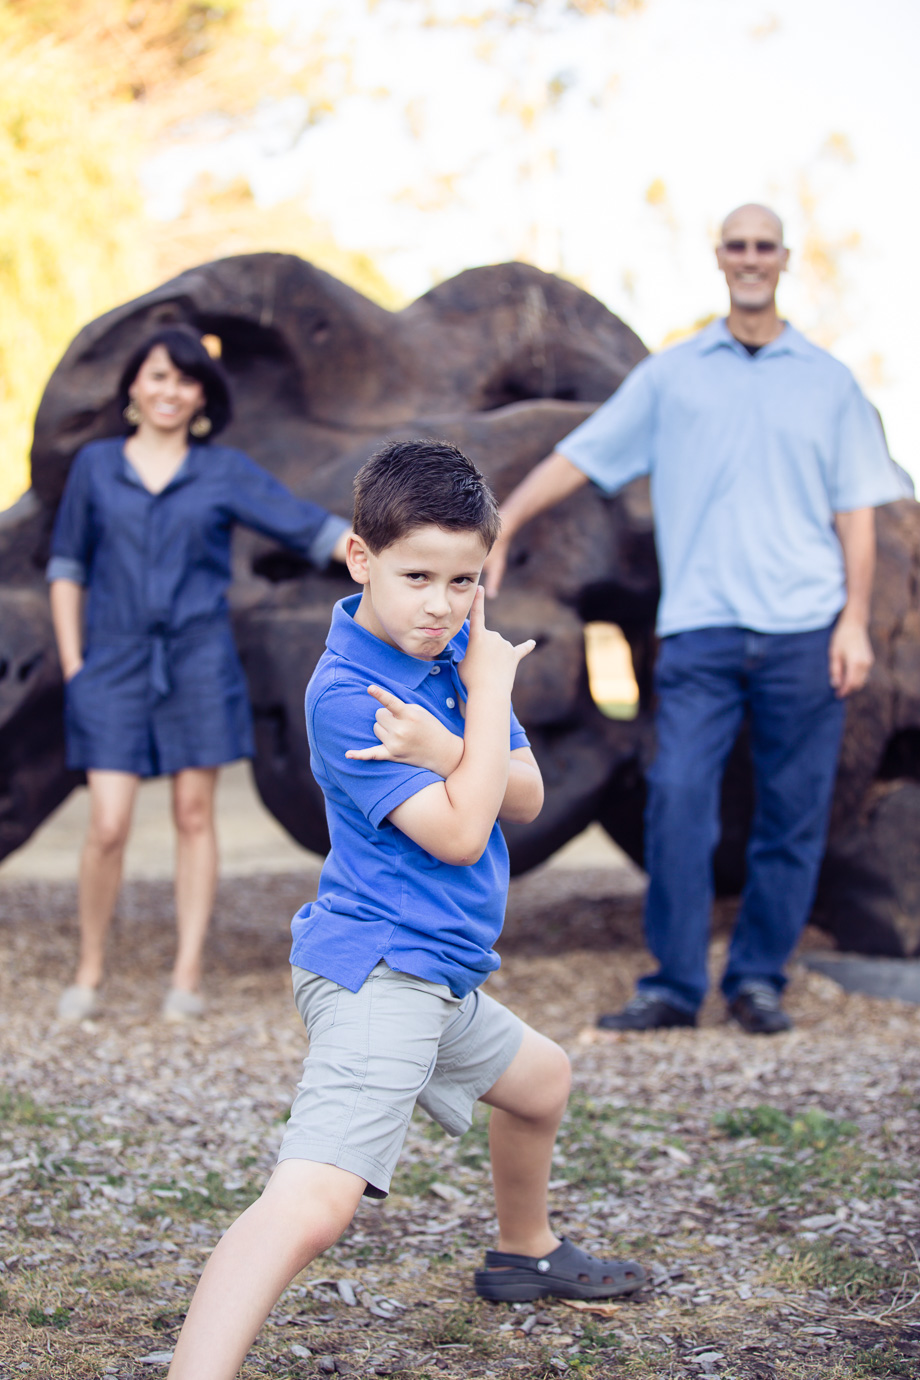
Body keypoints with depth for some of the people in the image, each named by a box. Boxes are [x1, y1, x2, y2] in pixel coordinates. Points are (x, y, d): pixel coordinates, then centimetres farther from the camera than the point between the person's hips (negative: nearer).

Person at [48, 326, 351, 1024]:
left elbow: (315, 528, 0)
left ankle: (187, 977, 11)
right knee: (108, 827, -5)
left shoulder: (226, 472, 4)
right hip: (115, 661, 0)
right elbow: (67, 567, 11)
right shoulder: (96, 465, 6)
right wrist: (72, 663, 5)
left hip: (198, 659, 0)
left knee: (194, 814, 3)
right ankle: (89, 973, 13)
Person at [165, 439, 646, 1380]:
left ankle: (524, 1254, 57)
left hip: (436, 977, 10)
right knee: (314, 1201, -28)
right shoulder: (344, 692, -18)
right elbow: (458, 834, -22)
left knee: (540, 1079, 34)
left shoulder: (457, 649, 7)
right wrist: (490, 693, -14)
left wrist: (446, 752, -18)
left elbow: (523, 798, 3)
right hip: (377, 972, -10)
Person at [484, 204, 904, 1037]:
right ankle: (674, 985, 0)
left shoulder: (829, 381, 11)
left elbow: (856, 512, 9)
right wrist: (500, 529, -1)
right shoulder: (671, 376, 11)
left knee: (793, 817, 3)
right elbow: (579, 457, 9)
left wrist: (855, 623, 0)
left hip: (803, 632, 1)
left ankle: (760, 979, 15)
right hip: (700, 630, 0)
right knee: (678, 802, -9)